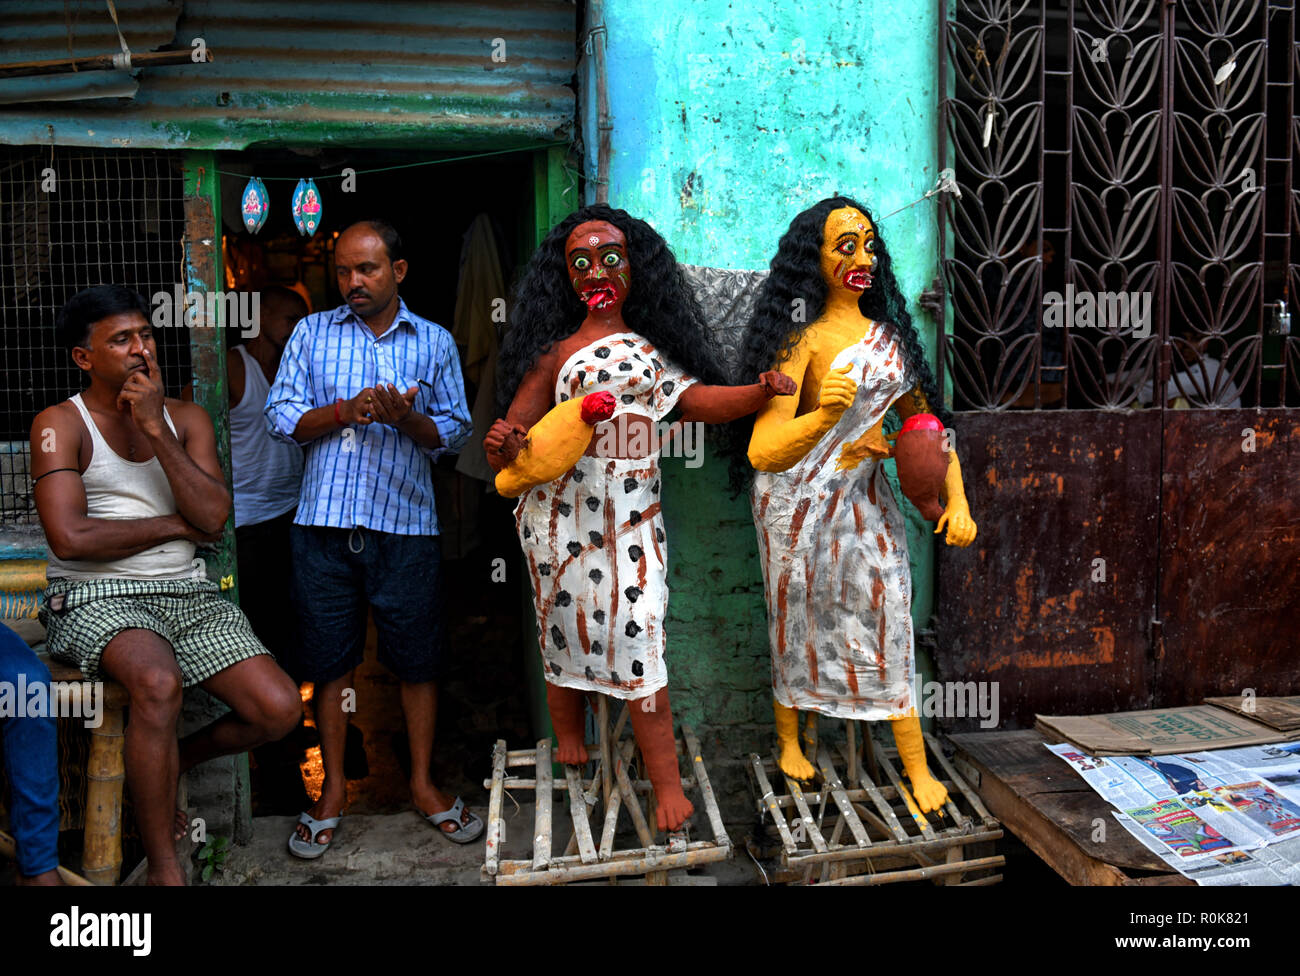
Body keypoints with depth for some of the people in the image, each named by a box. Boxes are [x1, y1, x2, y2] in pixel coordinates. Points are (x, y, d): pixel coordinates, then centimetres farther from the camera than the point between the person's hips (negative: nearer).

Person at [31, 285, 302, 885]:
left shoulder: (186, 419, 11)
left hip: (188, 594, 5)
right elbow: (69, 539, -14)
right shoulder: (60, 425, -1)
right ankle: (163, 867, -19)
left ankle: (169, 763, 19)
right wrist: (173, 525, -4)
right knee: (160, 682, -37)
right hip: (95, 600, -4)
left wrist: (156, 430, -11)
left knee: (279, 710, -13)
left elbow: (213, 518, -5)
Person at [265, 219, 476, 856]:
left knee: (416, 658, 6)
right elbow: (280, 416, 4)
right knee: (330, 659, 8)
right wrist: (347, 410, -13)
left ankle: (422, 783, 23)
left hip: (404, 522, 0)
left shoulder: (434, 342, 9)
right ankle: (333, 787, 25)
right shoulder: (312, 333, 10)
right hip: (324, 522, 1)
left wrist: (408, 419, -15)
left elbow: (454, 430, 6)